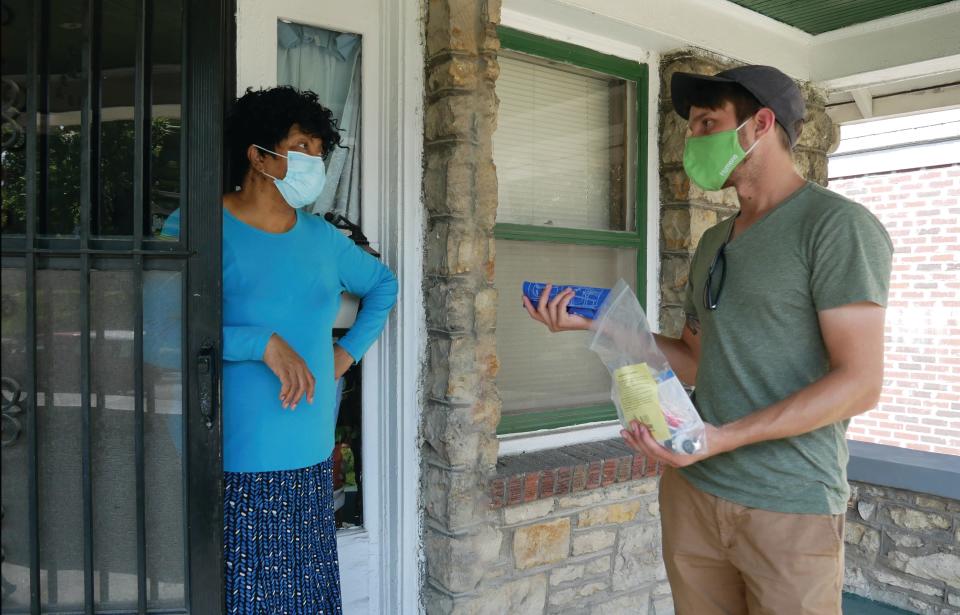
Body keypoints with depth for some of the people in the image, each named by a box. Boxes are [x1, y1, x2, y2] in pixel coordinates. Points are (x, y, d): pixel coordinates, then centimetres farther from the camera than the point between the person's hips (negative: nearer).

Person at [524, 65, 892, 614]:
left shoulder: (836, 225, -10)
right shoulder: (712, 244, 13)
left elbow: (860, 383, -16)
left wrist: (723, 438, -24)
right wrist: (598, 323, 4)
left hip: (790, 507, -6)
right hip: (691, 490, 6)